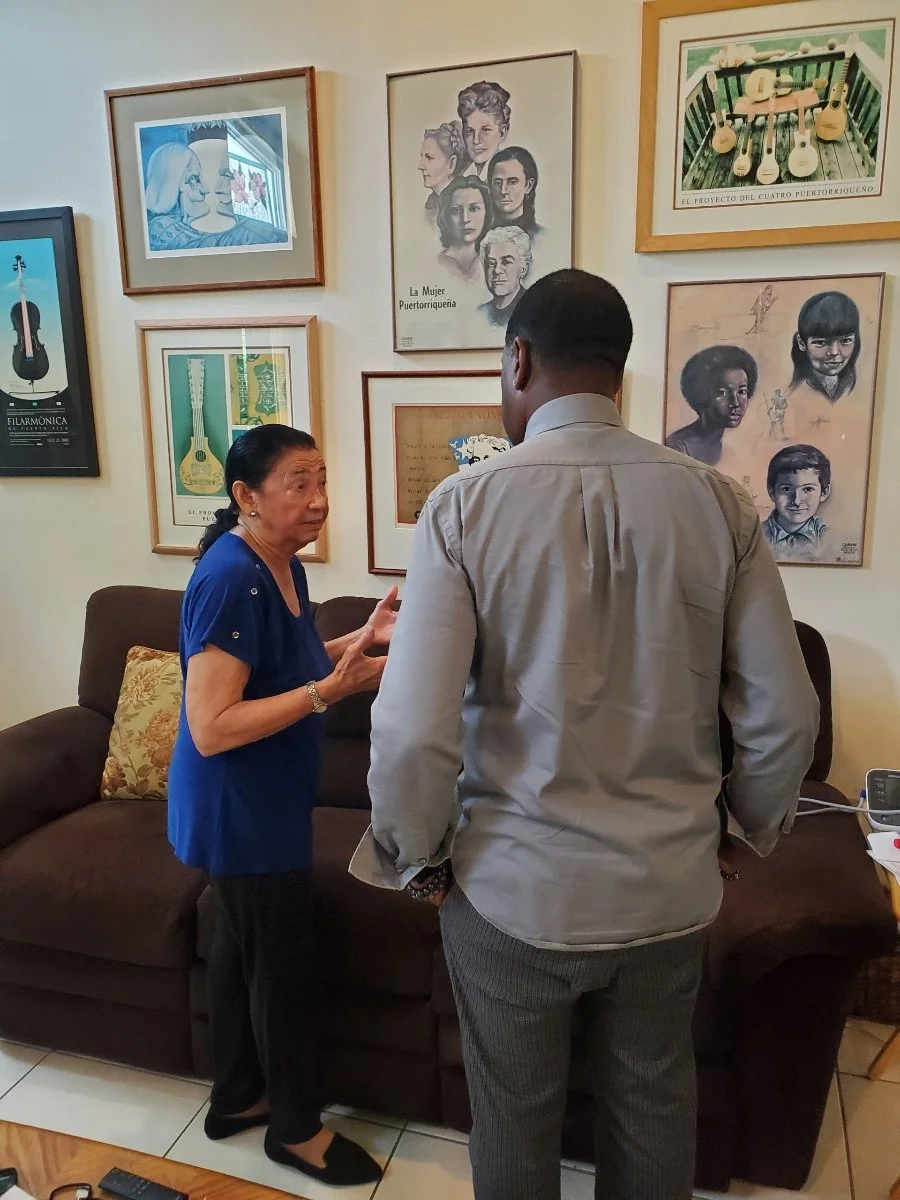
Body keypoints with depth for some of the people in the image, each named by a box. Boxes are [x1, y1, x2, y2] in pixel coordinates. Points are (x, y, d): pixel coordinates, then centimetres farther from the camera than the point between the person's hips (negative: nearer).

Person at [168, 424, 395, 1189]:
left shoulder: (284, 566, 3)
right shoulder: (230, 580, -27)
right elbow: (210, 729, -29)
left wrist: (362, 638, 3)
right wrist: (331, 689, -32)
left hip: (266, 802, 9)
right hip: (241, 809, -9)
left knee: (243, 946, 22)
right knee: (285, 965, 7)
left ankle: (237, 1097, 42)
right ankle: (297, 1128, 30)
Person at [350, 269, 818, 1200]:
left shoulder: (465, 506, -15)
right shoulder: (716, 502, -8)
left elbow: (412, 730, -19)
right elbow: (783, 713, -5)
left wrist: (417, 856, -1)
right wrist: (750, 829, 13)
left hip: (512, 891, -2)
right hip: (670, 888, 3)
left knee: (514, 1122, 23)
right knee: (654, 1113, 26)